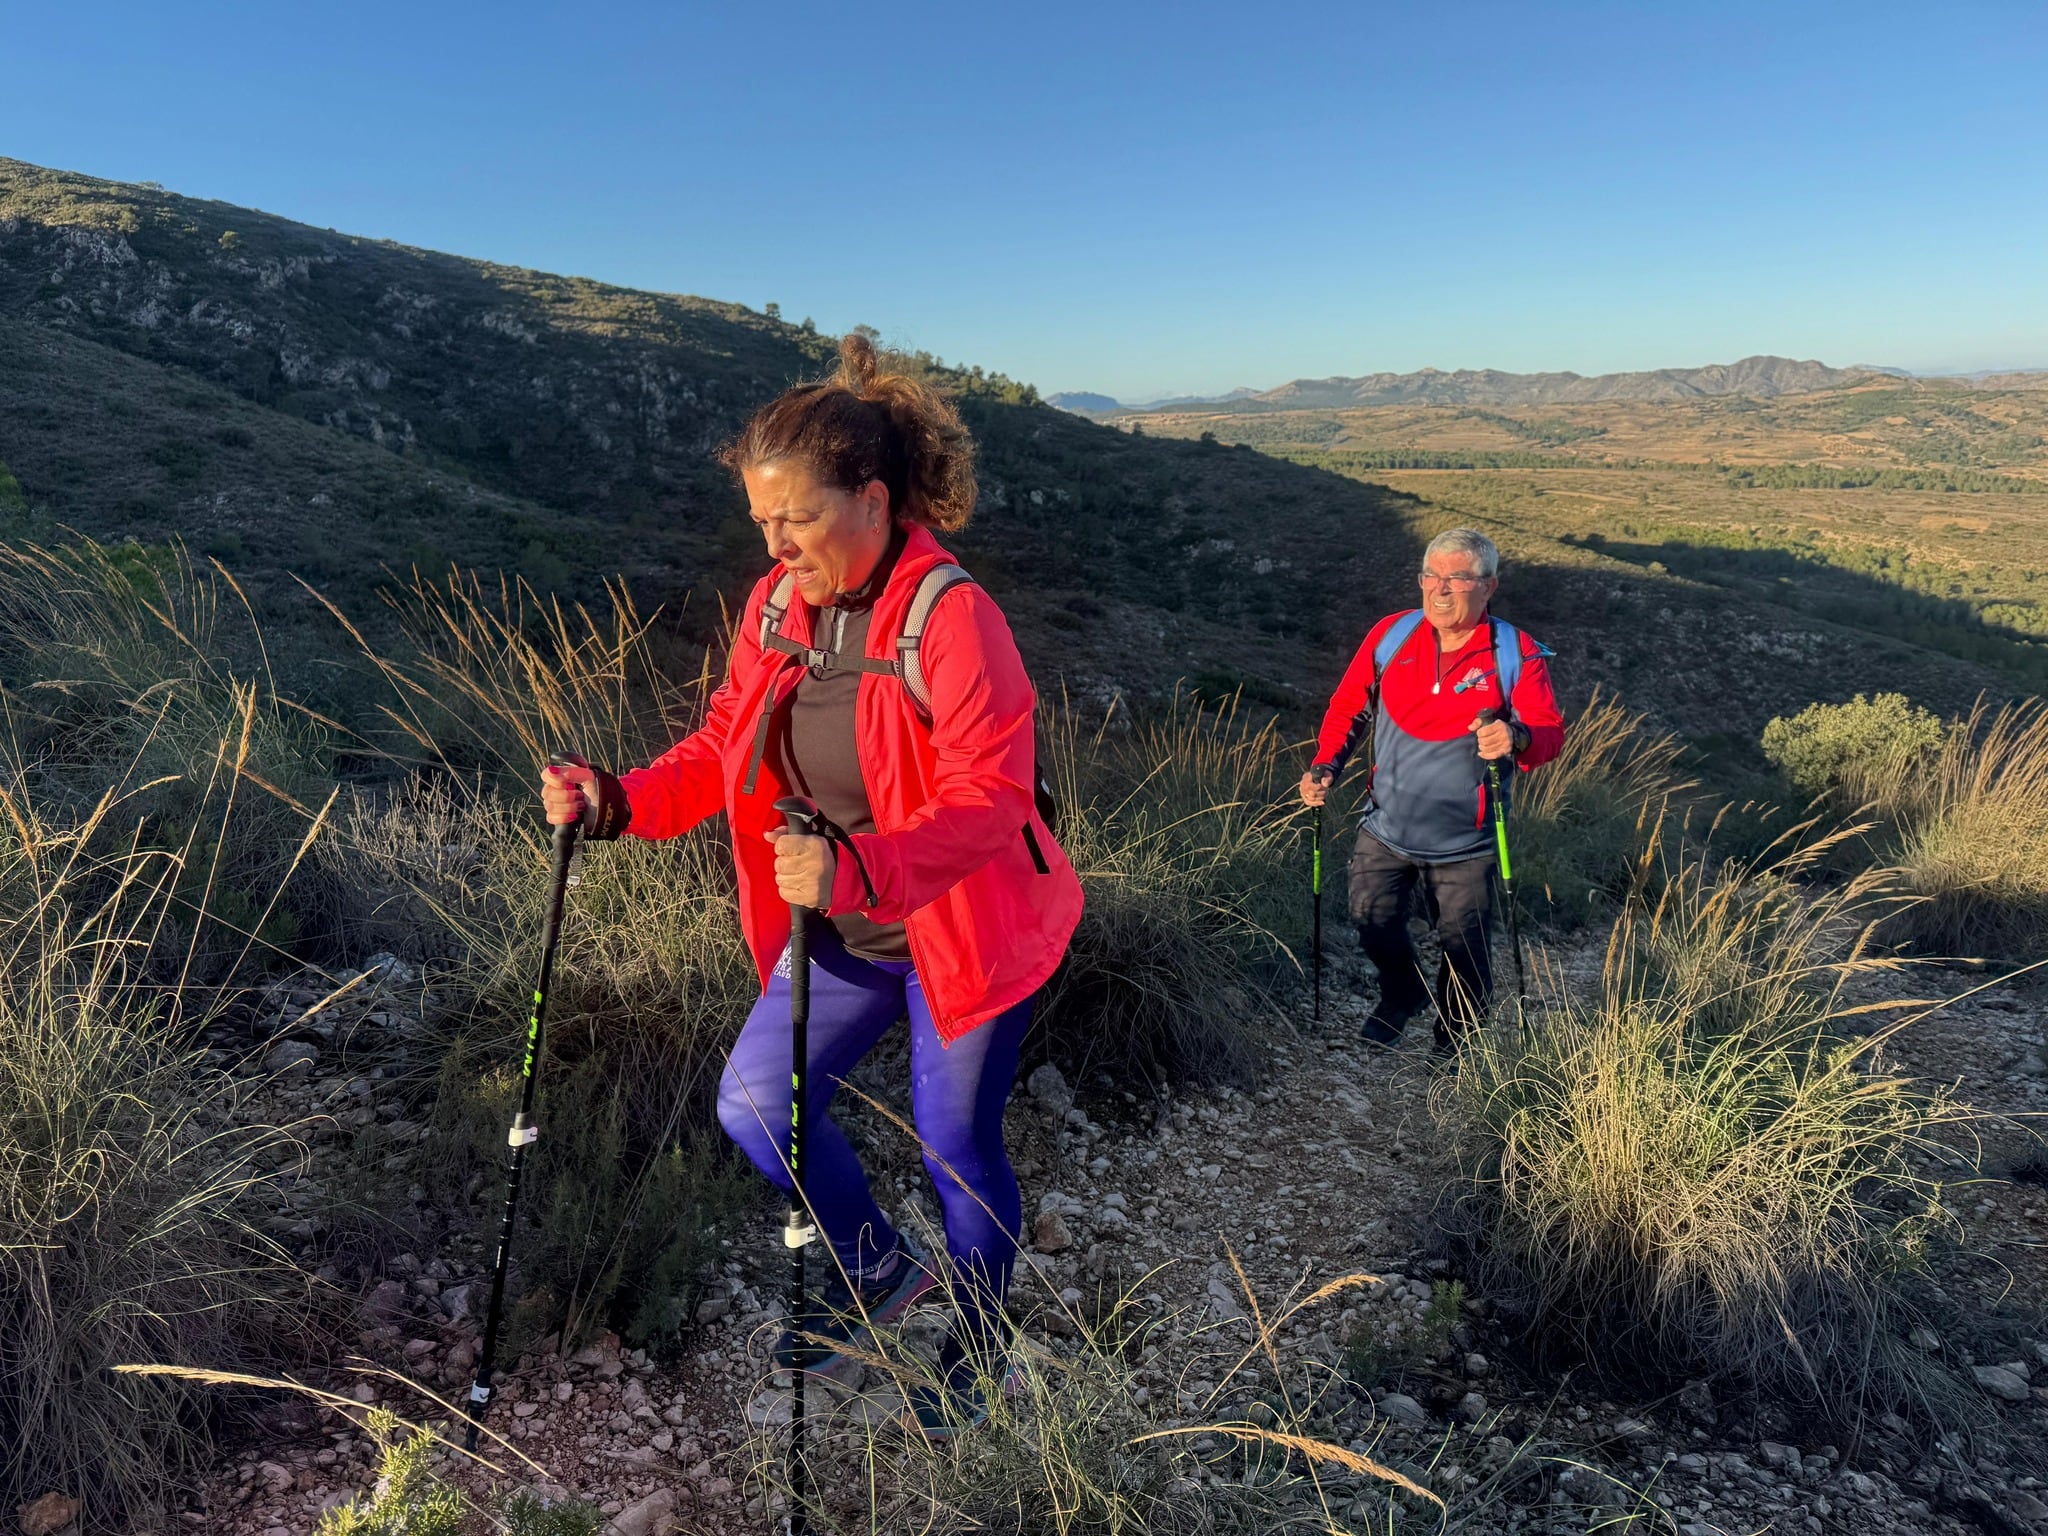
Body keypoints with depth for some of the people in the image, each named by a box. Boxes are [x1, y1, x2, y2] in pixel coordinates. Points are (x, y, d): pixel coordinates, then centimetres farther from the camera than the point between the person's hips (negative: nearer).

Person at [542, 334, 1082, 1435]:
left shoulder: (951, 617, -25)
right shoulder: (775, 606, -4)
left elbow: (987, 800, -30)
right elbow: (724, 746, 4)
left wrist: (856, 870, -43)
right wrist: (617, 801, -12)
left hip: (963, 932, -6)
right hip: (844, 936, 7)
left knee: (956, 1148, 9)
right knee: (754, 1105, 8)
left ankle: (977, 1353, 39)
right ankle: (879, 1271, 36)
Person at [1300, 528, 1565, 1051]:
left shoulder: (1517, 655, -11)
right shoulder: (1392, 634, -3)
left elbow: (1551, 733, -14)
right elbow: (1349, 706, 7)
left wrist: (1517, 739, -37)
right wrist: (1326, 765, -6)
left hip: (1464, 844, -2)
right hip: (1386, 827, 3)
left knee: (1462, 948, 8)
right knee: (1372, 921, 11)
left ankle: (1454, 1046, 33)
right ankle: (1404, 994, 44)